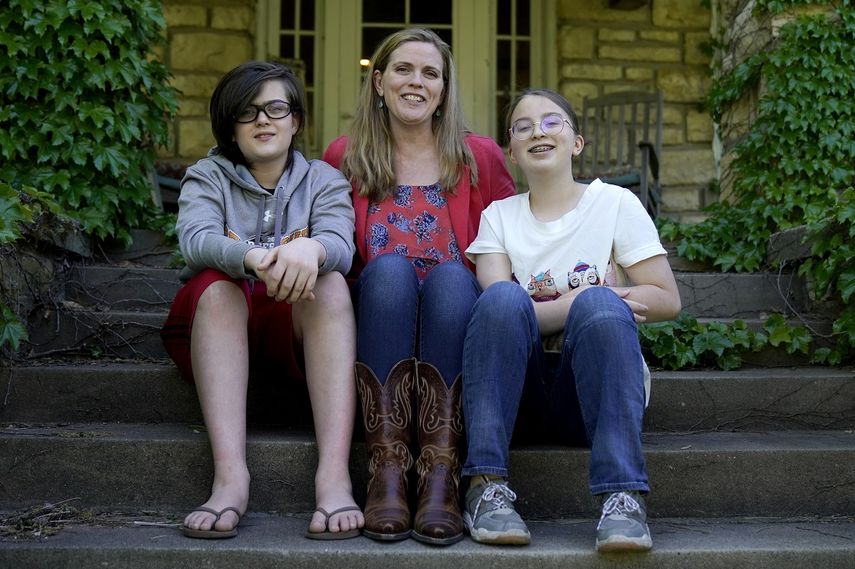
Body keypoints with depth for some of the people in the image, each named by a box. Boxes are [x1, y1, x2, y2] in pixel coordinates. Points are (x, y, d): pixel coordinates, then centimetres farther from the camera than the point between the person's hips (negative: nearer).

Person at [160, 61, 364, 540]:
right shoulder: (207, 176, 9)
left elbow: (341, 245, -13)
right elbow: (196, 240, -16)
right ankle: (230, 475, -44)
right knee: (215, 285, -31)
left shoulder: (323, 180, 11)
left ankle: (335, 475, -44)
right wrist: (254, 258, -39)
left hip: (296, 330, 0)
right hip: (216, 324, 0)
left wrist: (312, 249, -39)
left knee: (330, 281, -29)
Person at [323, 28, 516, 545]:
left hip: (455, 324, 0)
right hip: (374, 326, 0)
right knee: (388, 268, -32)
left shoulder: (480, 157, 12)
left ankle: (441, 473, -37)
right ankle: (387, 469, -36)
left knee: (451, 275, -33)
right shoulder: (345, 158, 13)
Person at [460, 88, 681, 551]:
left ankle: (624, 495, -38)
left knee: (598, 305, -31)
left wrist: (597, 303, -12)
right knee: (504, 298, -27)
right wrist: (577, 300, -16)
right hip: (523, 393, 1)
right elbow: (500, 311, -4)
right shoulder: (499, 216, 12)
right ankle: (487, 487, -33)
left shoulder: (616, 203, 8)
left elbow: (667, 300, 1)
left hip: (596, 389, -1)